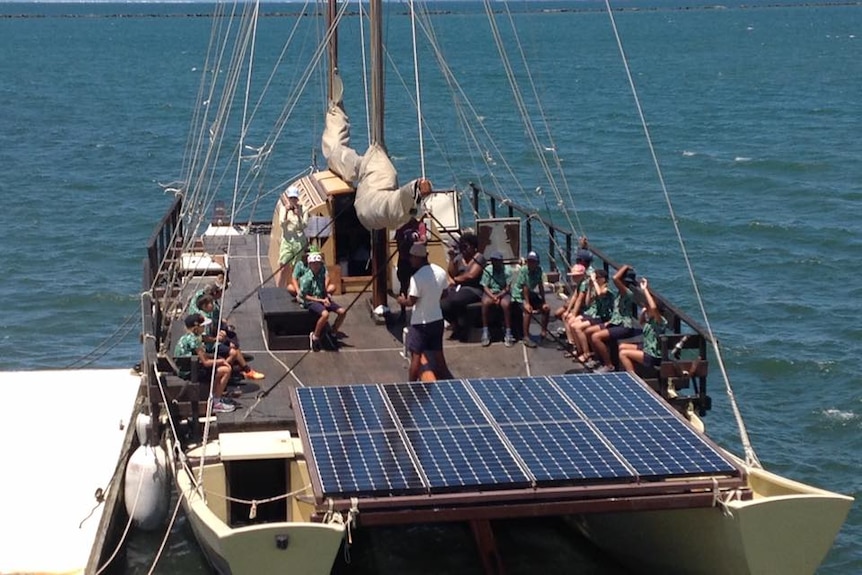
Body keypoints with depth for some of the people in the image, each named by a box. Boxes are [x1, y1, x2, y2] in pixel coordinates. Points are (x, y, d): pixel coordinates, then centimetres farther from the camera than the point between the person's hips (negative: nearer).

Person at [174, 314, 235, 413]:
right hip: (188, 373, -10)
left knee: (220, 367, 23)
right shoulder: (193, 339, -20)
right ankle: (216, 404, -5)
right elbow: (206, 362, -19)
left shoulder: (186, 337, 10)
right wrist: (221, 361, -3)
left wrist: (218, 359, 7)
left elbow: (204, 356, 19)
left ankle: (215, 397, 27)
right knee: (226, 370, -12)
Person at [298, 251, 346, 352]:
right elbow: (305, 296, -15)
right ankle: (314, 336, -17)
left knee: (342, 311, -7)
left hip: (323, 298, 7)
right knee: (325, 314, -35)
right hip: (311, 301, -7)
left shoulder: (322, 270, 1)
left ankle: (333, 333, 11)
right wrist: (321, 300, -18)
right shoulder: (306, 278, -16)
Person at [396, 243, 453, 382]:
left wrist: (402, 301, 2)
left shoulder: (417, 277, -23)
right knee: (438, 354, 14)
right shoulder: (441, 272, -2)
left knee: (416, 356, 4)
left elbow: (411, 301, -18)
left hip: (420, 323, -6)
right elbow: (445, 293, 9)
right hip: (437, 319, 6)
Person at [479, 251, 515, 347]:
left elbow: (508, 288, -8)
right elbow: (485, 287, -5)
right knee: (485, 302, -33)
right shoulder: (487, 270, -3)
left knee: (505, 304, -34)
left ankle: (508, 333, -27)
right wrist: (493, 297, -20)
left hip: (503, 293, -1)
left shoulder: (506, 271, -6)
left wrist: (498, 296, -22)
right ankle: (485, 332, -26)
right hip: (490, 292, 1)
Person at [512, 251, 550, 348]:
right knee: (528, 310, -32)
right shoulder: (523, 270, -23)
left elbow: (540, 286, -4)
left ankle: (544, 332, 18)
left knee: (546, 309, 0)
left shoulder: (538, 270, -6)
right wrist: (527, 303, -31)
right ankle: (526, 337, -28)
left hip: (531, 293, 7)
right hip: (519, 294, -7)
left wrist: (544, 302, -7)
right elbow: (525, 287, -27)